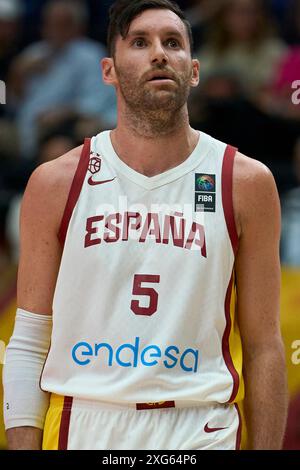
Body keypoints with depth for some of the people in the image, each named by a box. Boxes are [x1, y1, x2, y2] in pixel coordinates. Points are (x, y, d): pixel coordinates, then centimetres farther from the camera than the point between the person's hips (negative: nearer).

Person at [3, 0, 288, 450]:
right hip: (82, 429, 1)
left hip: (202, 431, 0)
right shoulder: (55, 184, 2)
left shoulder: (246, 184, 1)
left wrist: (265, 448, -3)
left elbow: (263, 348, 3)